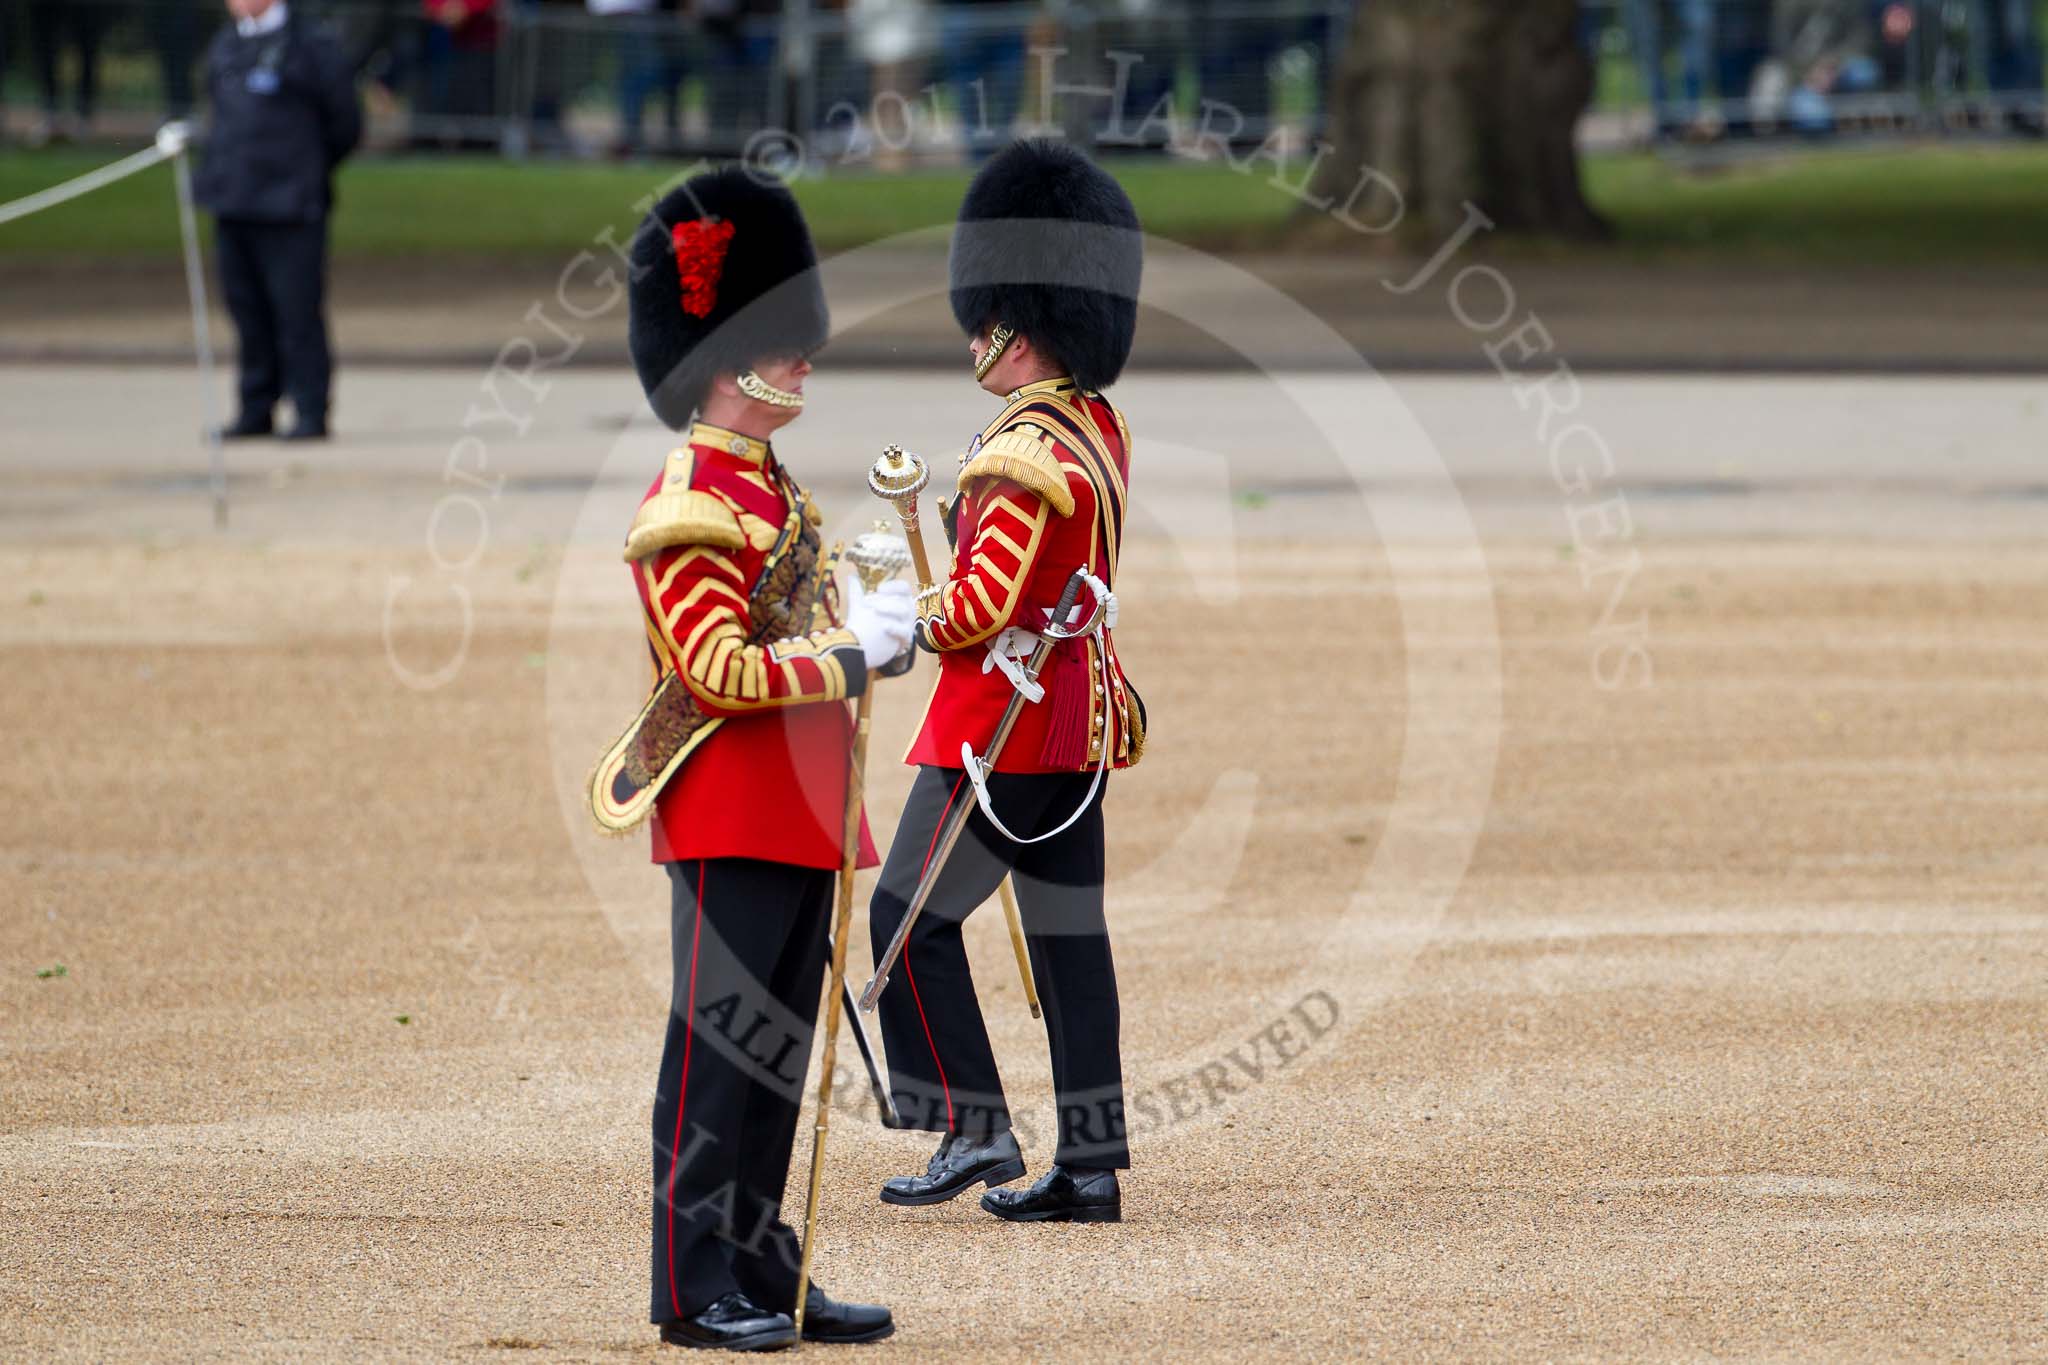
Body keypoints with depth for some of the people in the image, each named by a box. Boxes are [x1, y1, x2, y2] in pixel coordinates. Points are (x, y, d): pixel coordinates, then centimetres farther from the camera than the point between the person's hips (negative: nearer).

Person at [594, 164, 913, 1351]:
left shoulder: (770, 487, 16)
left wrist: (865, 626, 7)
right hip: (733, 818, -9)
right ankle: (698, 1284, -2)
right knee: (719, 1041, -5)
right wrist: (853, 650, -18)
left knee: (780, 1042, 12)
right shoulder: (691, 505, -14)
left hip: (798, 816, 9)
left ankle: (762, 1263, 17)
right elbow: (721, 671, -21)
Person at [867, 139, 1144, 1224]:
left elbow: (981, 607, -20)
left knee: (911, 918, -2)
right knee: (1068, 932, 9)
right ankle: (1091, 1166, 9)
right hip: (1080, 720, 9)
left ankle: (974, 1128, -4)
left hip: (1002, 718, -9)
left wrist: (898, 626, -4)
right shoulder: (1100, 430, 10)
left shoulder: (1028, 452, -19)